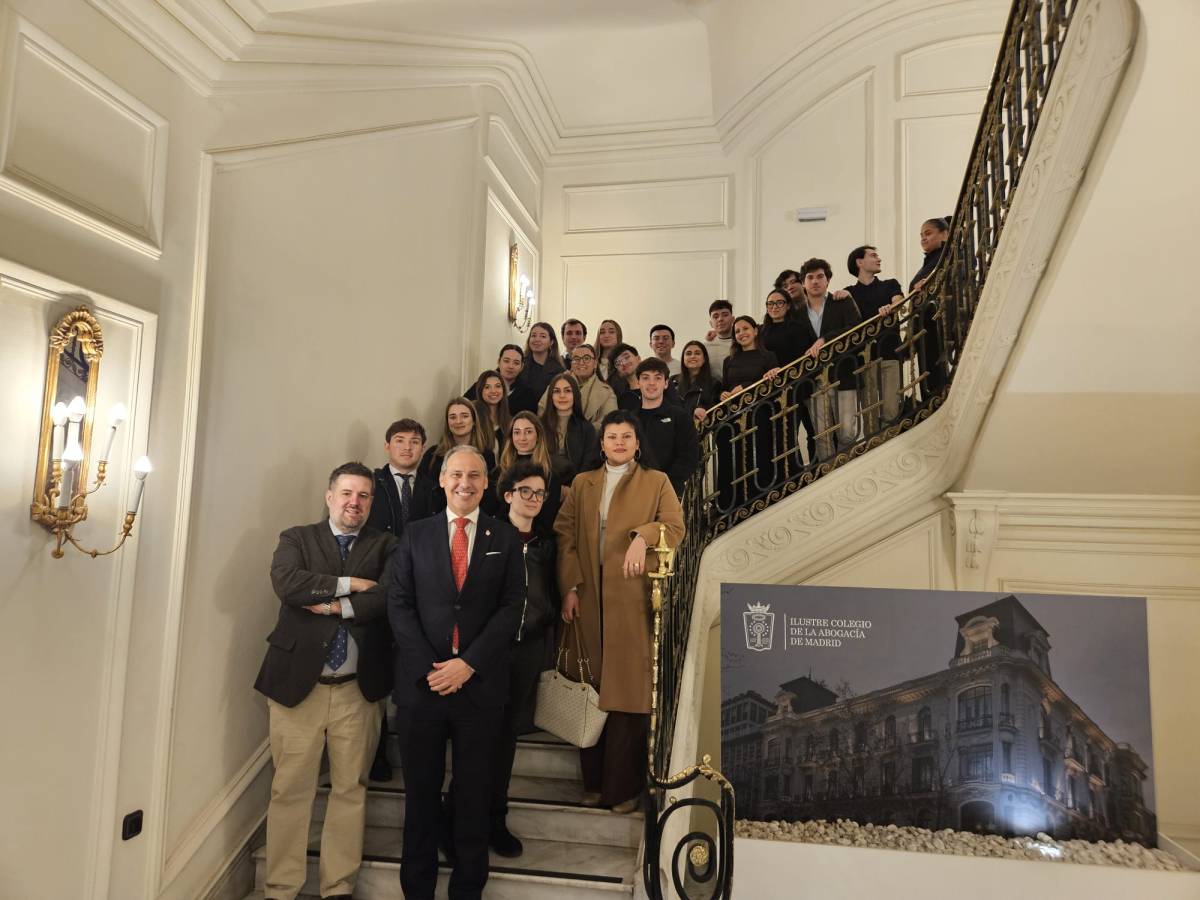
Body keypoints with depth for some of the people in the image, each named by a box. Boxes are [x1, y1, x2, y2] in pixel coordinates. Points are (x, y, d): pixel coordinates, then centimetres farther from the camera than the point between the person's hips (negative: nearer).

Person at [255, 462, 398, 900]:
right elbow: (286, 583, -12)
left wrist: (334, 606, -12)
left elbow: (389, 596, -10)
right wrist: (350, 584, -12)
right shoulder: (296, 538, 7)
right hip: (297, 683, 0)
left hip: (358, 690, 1)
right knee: (290, 790, 5)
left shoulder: (385, 546, 7)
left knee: (351, 790, 8)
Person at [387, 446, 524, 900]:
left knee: (475, 793, 10)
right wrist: (427, 668, -10)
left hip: (480, 683, 0)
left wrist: (468, 664, -12)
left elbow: (512, 607, -3)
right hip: (421, 682, 1)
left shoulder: (505, 538, 3)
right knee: (420, 791, 12)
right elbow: (399, 604, 0)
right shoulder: (415, 535, 6)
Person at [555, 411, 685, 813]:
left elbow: (675, 525, -4)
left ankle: (624, 785, 10)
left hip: (633, 598, -2)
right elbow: (565, 534, 8)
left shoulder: (656, 481, 9)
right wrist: (570, 587, -3)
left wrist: (643, 536, -25)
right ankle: (593, 780, 18)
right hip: (589, 597, 3)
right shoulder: (583, 483, 16)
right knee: (591, 688, 6)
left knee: (629, 689, -2)